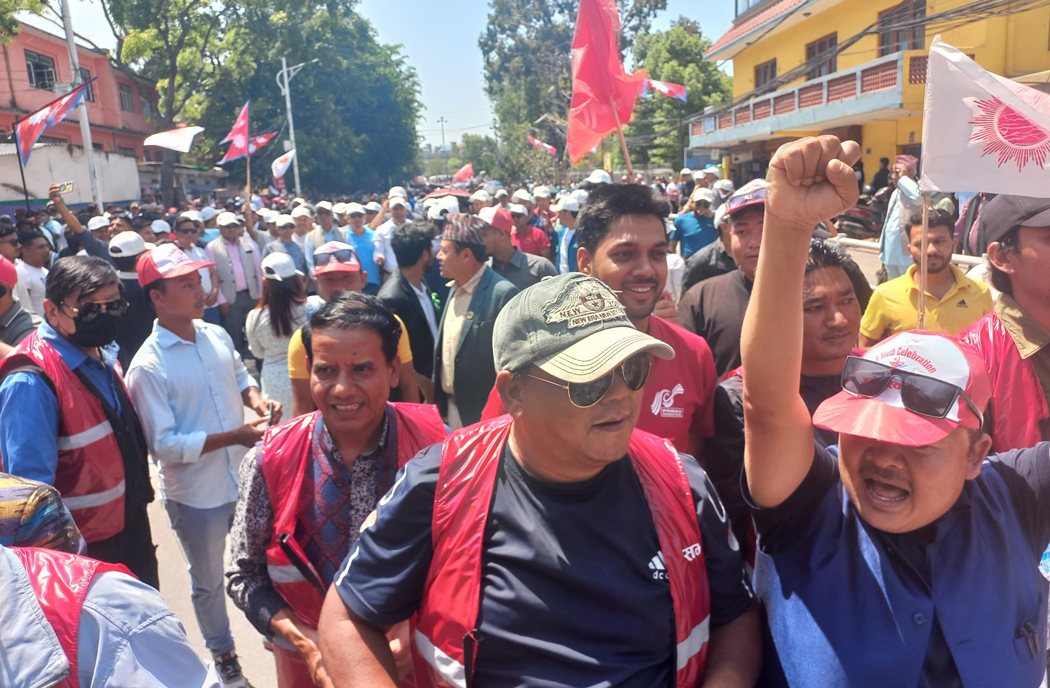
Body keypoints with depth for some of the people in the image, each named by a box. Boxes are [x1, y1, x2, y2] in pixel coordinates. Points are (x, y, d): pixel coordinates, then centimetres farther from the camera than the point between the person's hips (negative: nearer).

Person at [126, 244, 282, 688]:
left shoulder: (217, 335, -3)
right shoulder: (148, 365, -20)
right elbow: (164, 444, -21)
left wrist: (256, 399, -7)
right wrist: (234, 436, -25)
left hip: (246, 477, 5)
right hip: (196, 496, -5)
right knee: (208, 582, 18)